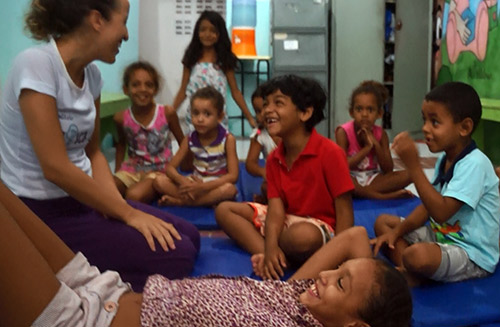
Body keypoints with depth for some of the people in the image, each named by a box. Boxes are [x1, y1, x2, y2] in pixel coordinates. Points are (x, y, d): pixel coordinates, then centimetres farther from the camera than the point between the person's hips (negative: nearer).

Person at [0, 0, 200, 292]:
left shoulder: (91, 73, 4)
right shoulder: (36, 64, -20)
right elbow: (55, 168, -24)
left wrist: (119, 205, -6)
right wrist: (127, 213, -18)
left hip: (82, 198, 8)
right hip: (44, 211, -8)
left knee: (188, 237, 3)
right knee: (176, 256, -17)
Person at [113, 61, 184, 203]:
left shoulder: (167, 113, -13)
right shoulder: (121, 118, -6)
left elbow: (182, 142, 0)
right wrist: (117, 173, 13)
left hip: (159, 170, -3)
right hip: (131, 169, 3)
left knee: (134, 196, -32)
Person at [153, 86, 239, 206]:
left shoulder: (228, 139, -15)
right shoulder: (190, 139, -4)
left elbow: (233, 176, -20)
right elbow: (170, 167, -4)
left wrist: (203, 186, -30)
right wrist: (182, 181, -28)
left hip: (216, 186, -3)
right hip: (196, 183, 3)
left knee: (230, 189, -38)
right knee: (159, 181, -15)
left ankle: (180, 201, -24)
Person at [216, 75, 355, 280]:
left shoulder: (330, 153, -18)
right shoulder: (274, 159, 2)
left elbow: (344, 211, -17)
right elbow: (276, 206, -9)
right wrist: (270, 248, -26)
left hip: (319, 225, -7)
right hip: (287, 221, 8)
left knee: (304, 235, -43)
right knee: (224, 210, -3)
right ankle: (275, 259, -21)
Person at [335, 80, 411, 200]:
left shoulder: (380, 134, 0)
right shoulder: (343, 132, -11)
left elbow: (388, 170, -5)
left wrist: (376, 144, -17)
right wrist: (367, 148, -22)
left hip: (372, 178, 4)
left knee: (408, 175, -17)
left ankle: (358, 192, -24)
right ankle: (384, 196, -27)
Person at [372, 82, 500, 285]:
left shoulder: (475, 164, -24)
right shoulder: (445, 159, 5)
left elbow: (441, 212, -32)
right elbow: (428, 205, 10)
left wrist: (413, 165, -34)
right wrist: (397, 231, -4)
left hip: (473, 257, -9)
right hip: (441, 236, 9)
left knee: (418, 255, -37)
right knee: (383, 222, 7)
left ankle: (416, 278, -2)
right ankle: (409, 273, -15)